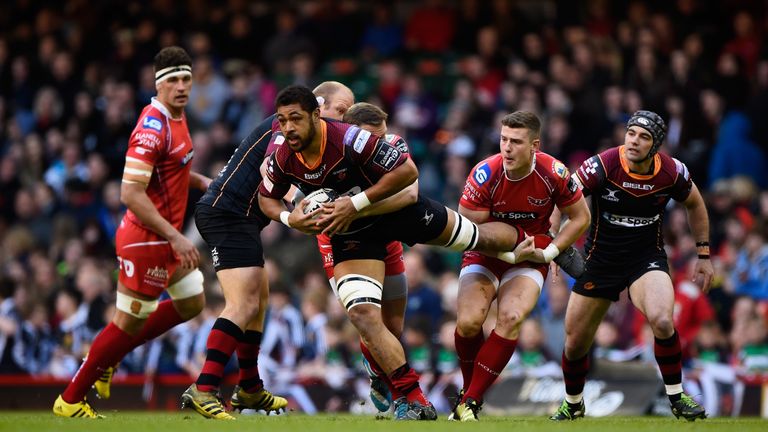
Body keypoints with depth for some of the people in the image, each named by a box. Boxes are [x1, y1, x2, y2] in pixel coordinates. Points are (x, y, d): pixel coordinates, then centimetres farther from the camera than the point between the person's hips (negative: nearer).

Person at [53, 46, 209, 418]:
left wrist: (202, 181, 9)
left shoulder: (177, 116, 7)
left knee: (191, 304, 19)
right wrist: (176, 238, -27)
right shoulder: (153, 128, -24)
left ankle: (105, 357, 28)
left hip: (167, 236, 10)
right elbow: (131, 194, -28)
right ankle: (71, 399, 12)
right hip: (146, 238, -10)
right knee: (131, 322, -1)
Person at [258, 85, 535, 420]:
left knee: (477, 237, 17)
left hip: (396, 208, -3)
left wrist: (356, 204, -34)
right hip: (351, 234, 3)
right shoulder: (282, 159, -20)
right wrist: (289, 218, -22)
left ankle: (520, 243, 56)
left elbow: (407, 171, -30)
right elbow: (266, 198, 1)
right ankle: (413, 401, -13)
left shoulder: (350, 140, -35)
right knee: (362, 313, -16)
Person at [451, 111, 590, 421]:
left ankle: (469, 403, -18)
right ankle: (468, 390, 8)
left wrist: (549, 252, -9)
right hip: (485, 254, 0)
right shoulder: (484, 174, -20)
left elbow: (581, 217, -1)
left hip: (530, 257, 0)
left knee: (510, 318, -25)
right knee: (468, 323, -20)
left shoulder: (554, 174, -17)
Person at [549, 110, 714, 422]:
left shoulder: (672, 172, -13)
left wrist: (704, 255, 10)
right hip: (600, 260, 0)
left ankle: (677, 397, -8)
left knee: (662, 322, -28)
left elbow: (695, 204, 8)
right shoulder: (602, 165, -21)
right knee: (575, 343, 5)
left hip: (648, 258, 0)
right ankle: (573, 404, 35)